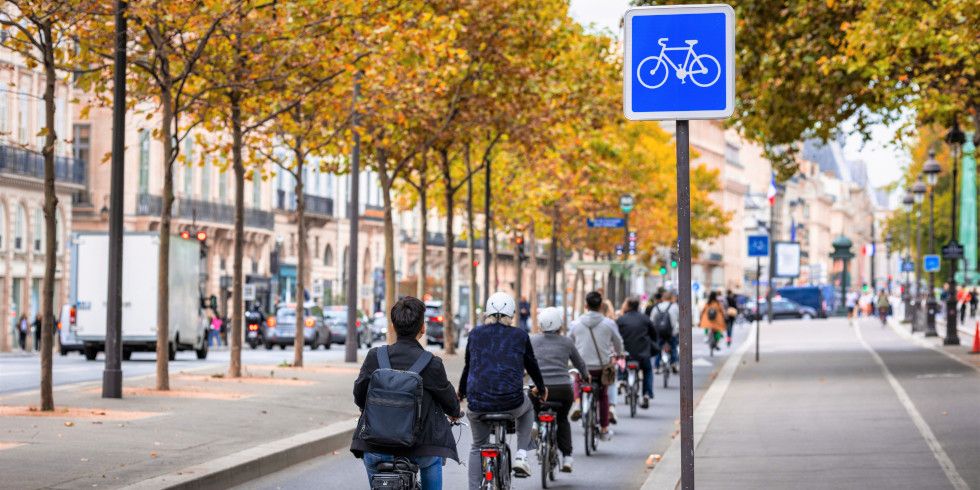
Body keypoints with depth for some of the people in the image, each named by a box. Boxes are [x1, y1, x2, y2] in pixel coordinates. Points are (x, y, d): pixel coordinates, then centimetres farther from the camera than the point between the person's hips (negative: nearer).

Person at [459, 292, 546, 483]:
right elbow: (532, 366, 17)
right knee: (527, 408, 34)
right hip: (511, 403, -1)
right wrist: (542, 389, 36)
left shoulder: (475, 334, 8)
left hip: (478, 403, 1)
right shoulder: (520, 336, 4)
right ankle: (521, 456, 19)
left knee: (478, 447, 25)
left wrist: (460, 394, 35)